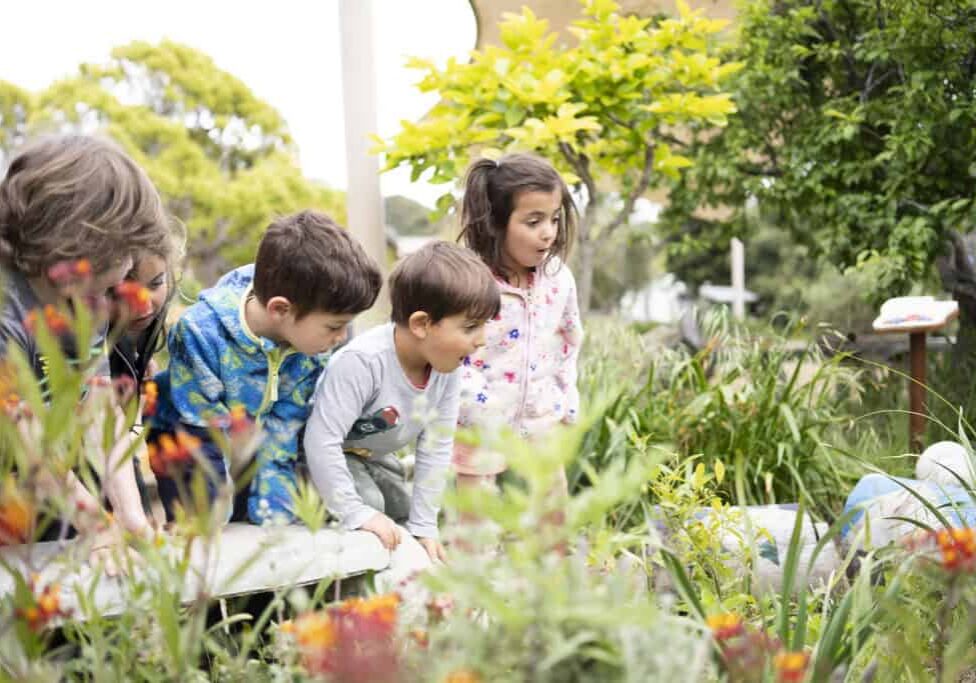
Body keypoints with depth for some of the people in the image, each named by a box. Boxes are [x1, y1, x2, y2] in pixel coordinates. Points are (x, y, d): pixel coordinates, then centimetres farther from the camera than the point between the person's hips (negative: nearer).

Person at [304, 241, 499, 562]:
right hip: (328, 456, -7)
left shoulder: (446, 368, -18)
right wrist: (356, 512, -36)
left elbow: (435, 448, -10)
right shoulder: (361, 362, -41)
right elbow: (322, 440, -40)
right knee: (369, 504, -27)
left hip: (374, 456, 7)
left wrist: (424, 525, -9)